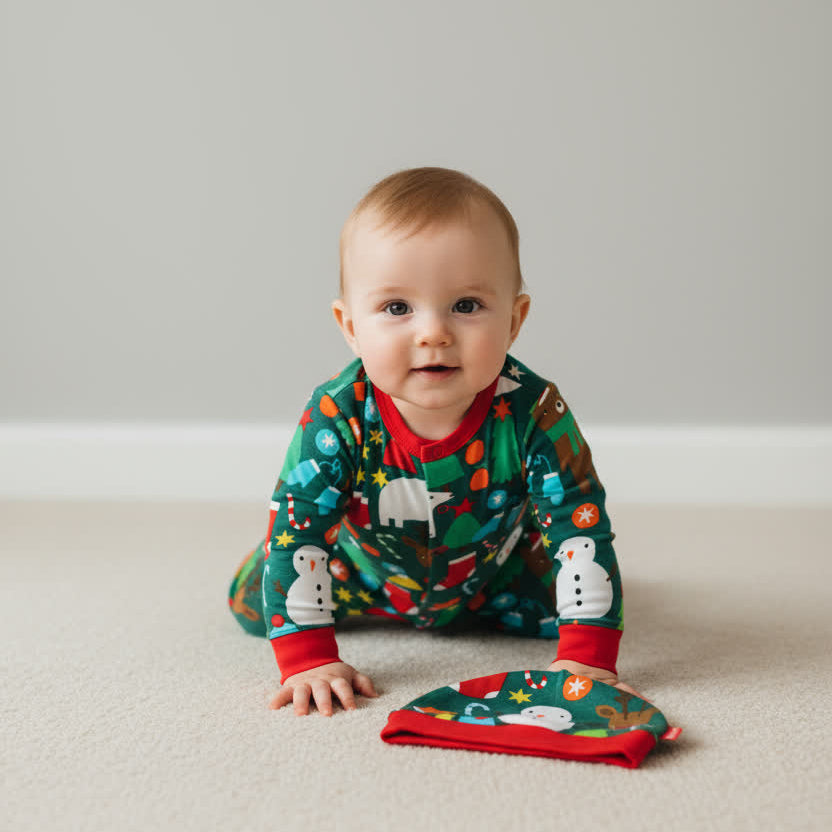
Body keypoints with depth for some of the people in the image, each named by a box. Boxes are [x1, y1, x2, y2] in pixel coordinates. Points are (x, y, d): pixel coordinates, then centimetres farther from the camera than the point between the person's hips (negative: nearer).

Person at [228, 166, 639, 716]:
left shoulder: (532, 413, -36)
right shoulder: (337, 417, -36)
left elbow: (582, 524, -30)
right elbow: (296, 528, -31)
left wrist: (587, 658, -35)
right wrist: (308, 659, -36)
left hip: (490, 570, 0)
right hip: (366, 573, 0)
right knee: (253, 602, 0)